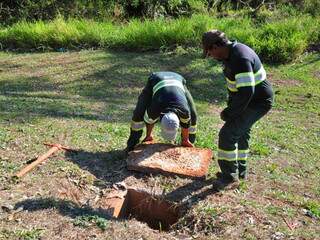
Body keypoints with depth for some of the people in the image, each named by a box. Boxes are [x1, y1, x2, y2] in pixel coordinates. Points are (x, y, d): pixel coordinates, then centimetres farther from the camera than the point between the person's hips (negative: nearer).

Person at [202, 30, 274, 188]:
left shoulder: (240, 59, -30)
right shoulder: (231, 53, 3)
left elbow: (246, 92, -34)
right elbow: (233, 83, 14)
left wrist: (229, 113, -22)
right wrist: (230, 106, 8)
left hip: (257, 103, -10)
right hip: (250, 98, 10)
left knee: (228, 134, -9)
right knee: (240, 133, 20)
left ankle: (230, 175, 5)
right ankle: (240, 171, 36)